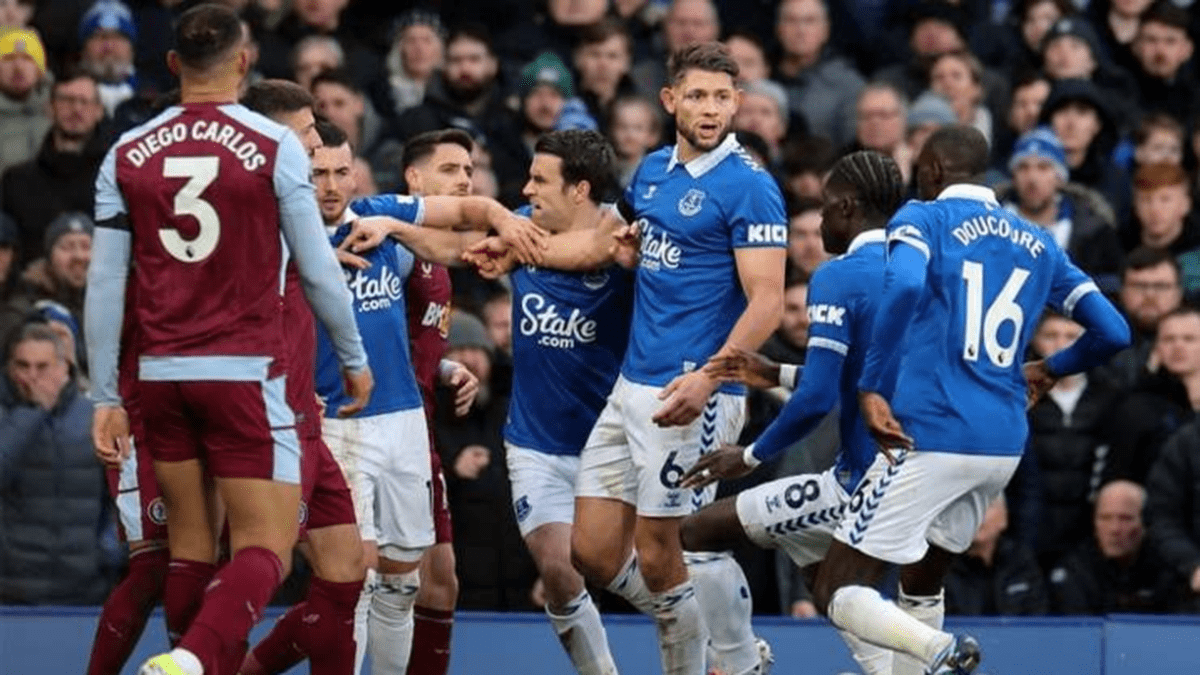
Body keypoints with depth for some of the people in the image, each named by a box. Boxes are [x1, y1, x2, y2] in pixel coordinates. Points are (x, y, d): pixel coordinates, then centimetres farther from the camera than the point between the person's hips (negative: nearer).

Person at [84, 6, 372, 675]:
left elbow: (105, 286, 4)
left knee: (190, 545, 15)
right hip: (245, 371, -4)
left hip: (162, 372, 4)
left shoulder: (127, 155, 4)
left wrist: (106, 398, 11)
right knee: (265, 548, -4)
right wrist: (355, 358, 14)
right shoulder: (274, 146, -5)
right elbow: (317, 270, 0)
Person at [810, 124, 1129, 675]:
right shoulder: (1038, 244, 15)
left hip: (930, 437, -6)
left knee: (837, 594, -4)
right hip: (1005, 444, 6)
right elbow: (1113, 332, 14)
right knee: (920, 586, 25)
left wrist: (870, 386, -19)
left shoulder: (923, 220, -1)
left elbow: (905, 285, -23)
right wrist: (1053, 369, 33)